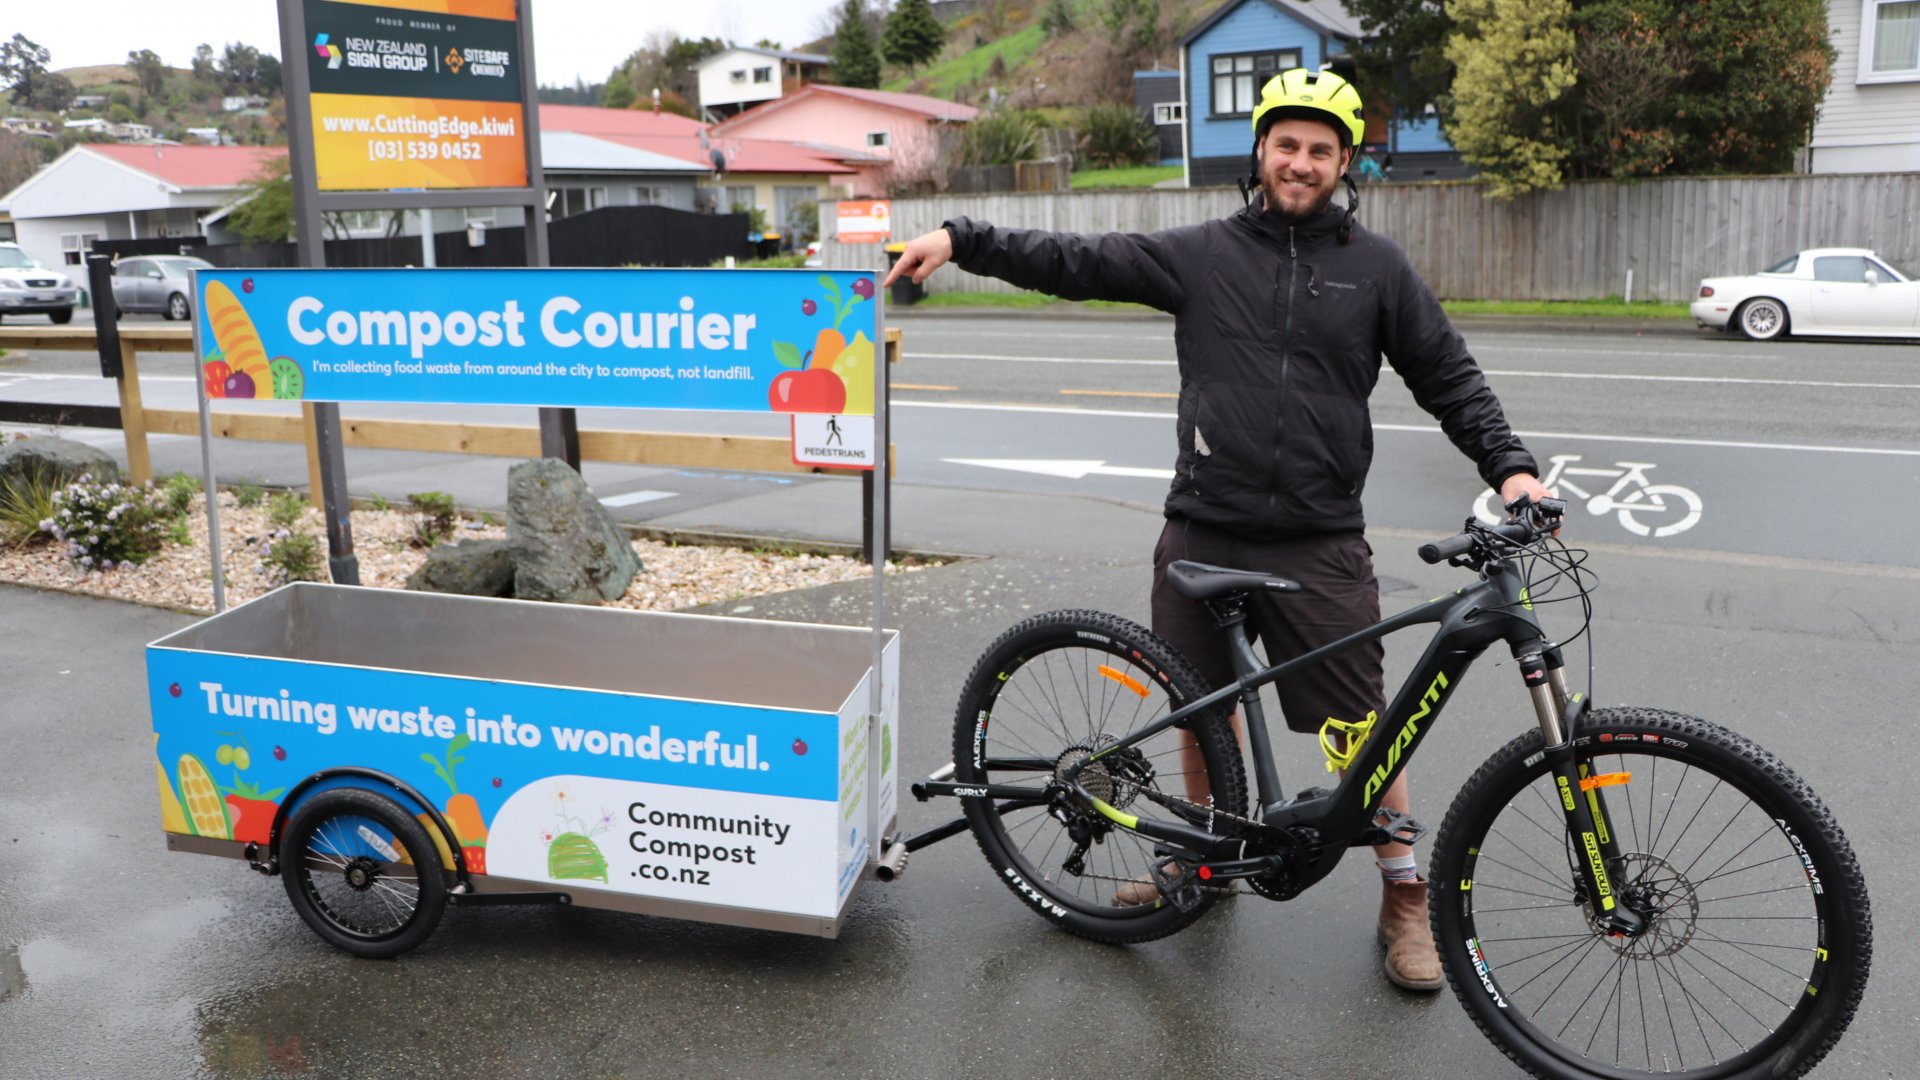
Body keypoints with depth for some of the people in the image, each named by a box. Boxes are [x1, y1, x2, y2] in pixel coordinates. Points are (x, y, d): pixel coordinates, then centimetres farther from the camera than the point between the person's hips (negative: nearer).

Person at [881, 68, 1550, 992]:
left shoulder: (1376, 267, 4)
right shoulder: (1202, 253, 5)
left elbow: (1450, 379, 8)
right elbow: (1076, 262, 3)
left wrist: (1508, 465, -4)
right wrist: (960, 239, -3)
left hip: (1319, 543, -1)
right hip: (1203, 533, 2)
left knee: (1363, 724, 1)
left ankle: (1406, 898, 19)